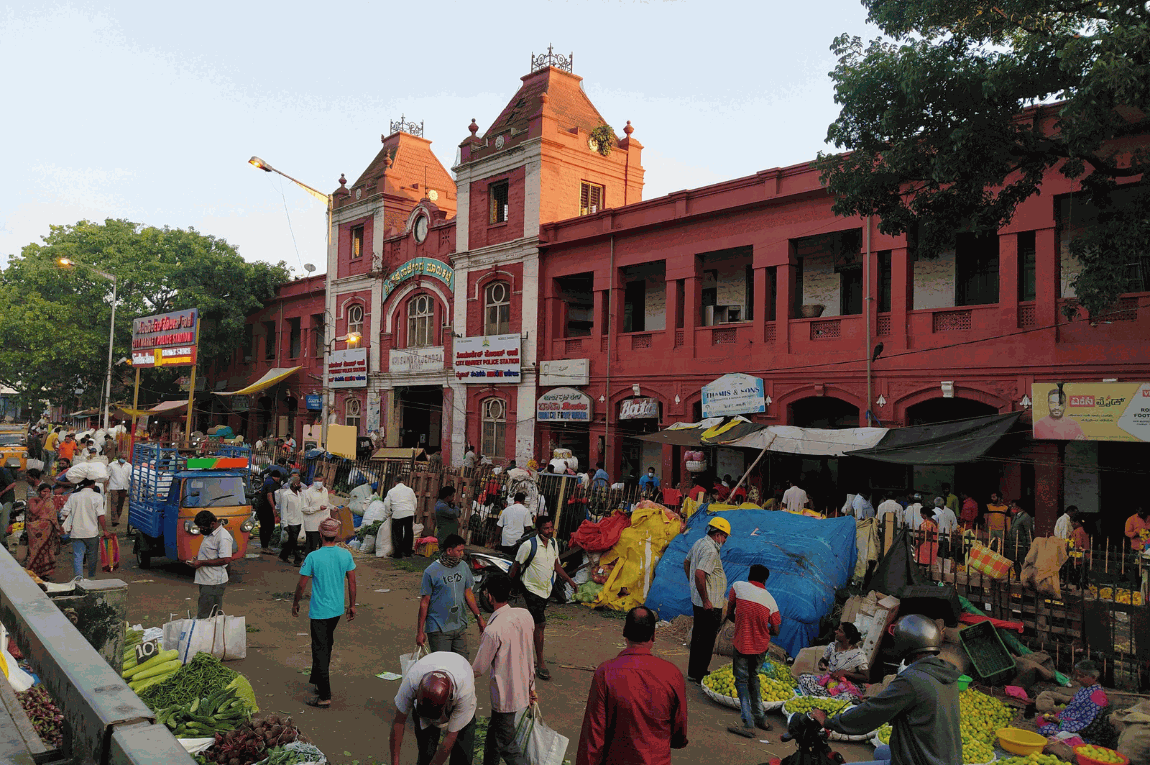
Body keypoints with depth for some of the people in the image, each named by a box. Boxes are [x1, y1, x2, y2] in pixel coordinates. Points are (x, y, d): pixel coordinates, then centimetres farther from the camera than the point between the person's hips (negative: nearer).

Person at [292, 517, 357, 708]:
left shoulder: (313, 557, -17)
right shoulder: (346, 555, -5)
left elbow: (301, 584, -10)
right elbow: (352, 582, 2)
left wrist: (295, 603, 7)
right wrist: (352, 605, 13)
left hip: (319, 610, -5)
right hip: (337, 609, 5)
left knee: (320, 650, 0)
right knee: (326, 645, 23)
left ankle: (325, 696, 1)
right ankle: (316, 679, 41)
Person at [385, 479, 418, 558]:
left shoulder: (391, 491, 8)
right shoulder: (410, 490, 13)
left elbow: (387, 504, 7)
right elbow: (414, 503, 15)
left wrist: (388, 515, 19)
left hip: (397, 514, -2)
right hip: (409, 514, 2)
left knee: (397, 534, 2)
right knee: (408, 534, 8)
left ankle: (398, 553, 0)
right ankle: (408, 553, 12)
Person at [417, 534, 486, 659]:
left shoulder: (463, 566, 6)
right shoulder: (431, 571, -10)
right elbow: (424, 602, -6)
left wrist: (479, 617, 15)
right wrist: (420, 631, -4)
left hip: (460, 627, 5)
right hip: (439, 629, -5)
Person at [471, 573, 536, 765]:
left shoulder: (493, 631, -27)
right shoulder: (525, 615, -6)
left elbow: (479, 670, -13)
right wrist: (531, 686, 18)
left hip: (505, 696, -7)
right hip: (522, 689, 7)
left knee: (506, 746, 8)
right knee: (493, 735, 26)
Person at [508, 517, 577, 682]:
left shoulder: (554, 543, 3)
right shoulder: (529, 545, -18)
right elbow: (516, 565, -9)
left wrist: (569, 580, 8)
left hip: (546, 590, 7)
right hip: (532, 589, -7)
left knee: (536, 624, 16)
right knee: (540, 625, -10)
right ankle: (540, 663, -2)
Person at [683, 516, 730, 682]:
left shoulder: (699, 543, 9)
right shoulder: (710, 550, -22)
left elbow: (686, 563, 22)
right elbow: (699, 573, -32)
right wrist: (705, 600, -24)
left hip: (697, 600, 10)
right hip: (710, 605, -10)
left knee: (698, 636, 19)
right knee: (707, 639, 1)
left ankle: (693, 671, 30)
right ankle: (698, 674, 9)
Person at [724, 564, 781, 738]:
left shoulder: (738, 586, -3)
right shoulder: (770, 599, 2)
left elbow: (729, 614, 3)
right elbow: (775, 631, 4)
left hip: (742, 644, -3)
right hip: (761, 646, 3)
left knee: (742, 681, 4)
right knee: (753, 678, 22)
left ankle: (749, 724, -6)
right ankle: (761, 718, 24)